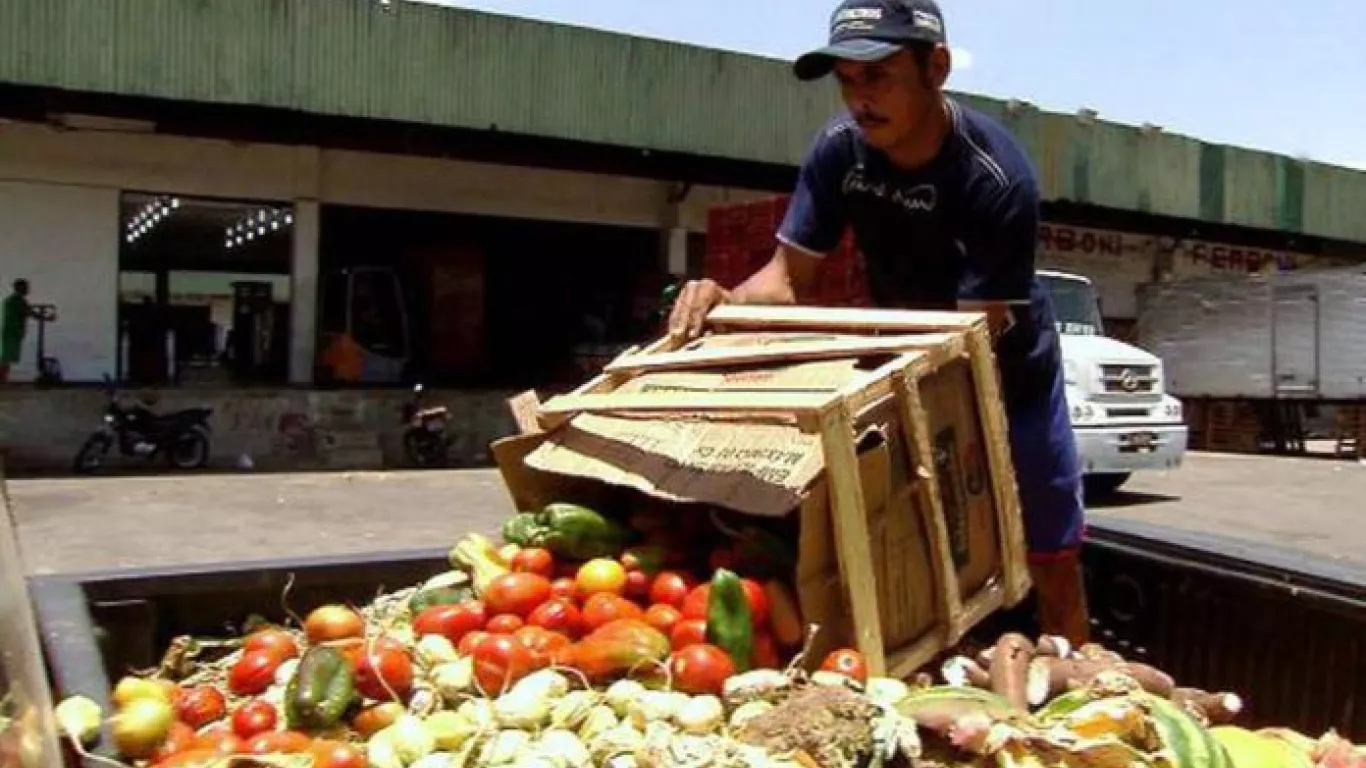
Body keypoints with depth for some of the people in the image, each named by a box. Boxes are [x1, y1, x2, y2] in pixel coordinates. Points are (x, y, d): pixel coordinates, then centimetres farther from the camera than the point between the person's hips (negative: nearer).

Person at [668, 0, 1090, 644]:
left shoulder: (996, 177, -31)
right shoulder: (839, 149, -17)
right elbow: (789, 276, -15)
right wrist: (728, 301, -38)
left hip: (1008, 372, -3)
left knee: (1054, 564, 7)